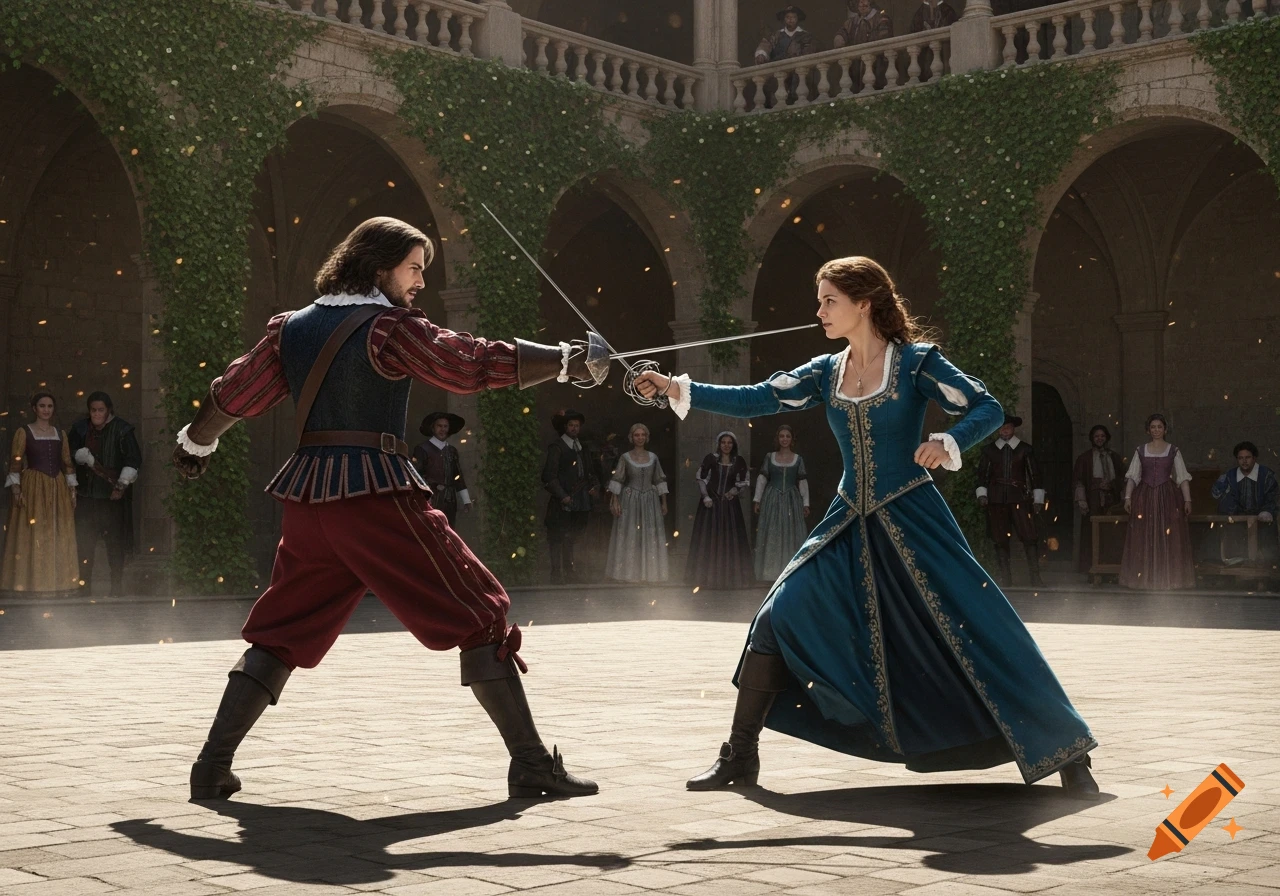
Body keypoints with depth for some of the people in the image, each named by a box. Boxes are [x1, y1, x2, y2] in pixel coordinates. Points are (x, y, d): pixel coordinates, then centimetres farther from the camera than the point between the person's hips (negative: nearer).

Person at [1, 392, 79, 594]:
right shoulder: (24, 432, -1)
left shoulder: (60, 433, 12)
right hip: (33, 486, -4)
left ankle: (55, 581, 13)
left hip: (58, 488, 4)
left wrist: (72, 488, 7)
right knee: (32, 535, -4)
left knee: (58, 536, 5)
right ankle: (32, 582, 0)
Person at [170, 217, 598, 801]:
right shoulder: (389, 327, -4)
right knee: (479, 617, -1)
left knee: (279, 634, 18)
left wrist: (194, 442, 40)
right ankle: (530, 764, -3)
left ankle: (212, 767, 13)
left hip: (308, 498, 6)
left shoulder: (292, 328, 14)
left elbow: (233, 395, 22)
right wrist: (567, 359, -11)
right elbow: (472, 363, -13)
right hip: (376, 493, -6)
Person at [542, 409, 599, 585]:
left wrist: (595, 486, 4)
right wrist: (562, 496, -15)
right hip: (563, 503, -6)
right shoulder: (556, 448, -5)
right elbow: (549, 476, -10)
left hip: (580, 502, 6)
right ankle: (557, 574, -2)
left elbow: (591, 472, 24)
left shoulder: (583, 448, 17)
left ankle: (569, 570, 20)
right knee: (558, 538, -4)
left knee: (571, 538, 12)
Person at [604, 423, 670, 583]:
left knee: (650, 537, 3)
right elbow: (616, 481, -3)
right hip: (630, 501, -3)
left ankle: (648, 572, 12)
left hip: (650, 502, 3)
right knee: (629, 537, -1)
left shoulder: (653, 458, 6)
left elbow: (660, 481, 9)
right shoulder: (625, 458, -1)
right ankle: (628, 572, 6)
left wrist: (664, 502, 6)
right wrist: (615, 501, -12)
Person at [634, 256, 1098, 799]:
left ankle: (1066, 754, 3)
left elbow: (987, 409, -9)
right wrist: (678, 389, -4)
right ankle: (740, 756, 6)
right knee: (778, 617, -5)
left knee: (976, 630, -9)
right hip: (849, 526, 5)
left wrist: (948, 444, -28)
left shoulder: (915, 362, -6)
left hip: (913, 522, -5)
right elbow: (755, 401, 4)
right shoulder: (825, 373, 7)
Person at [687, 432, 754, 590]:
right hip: (711, 502, -1)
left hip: (730, 504, 1)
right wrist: (705, 496, -9)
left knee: (730, 540, 3)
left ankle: (727, 577, 13)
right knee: (708, 539, 1)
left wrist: (736, 490, -11)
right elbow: (701, 478, 0)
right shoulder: (710, 458, -5)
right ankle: (708, 577, 9)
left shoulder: (739, 461, -1)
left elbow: (746, 482, 6)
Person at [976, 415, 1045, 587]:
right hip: (996, 499, 1)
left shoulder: (1025, 449, 8)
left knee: (1030, 537, -11)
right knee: (1000, 540, 2)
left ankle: (1035, 577, -8)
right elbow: (982, 473, 12)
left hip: (1019, 497, -1)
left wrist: (1038, 498, 5)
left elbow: (1034, 473, 9)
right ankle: (1004, 577, 8)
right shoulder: (989, 450, 11)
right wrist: (982, 494, 2)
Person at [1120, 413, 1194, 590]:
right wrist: (1127, 497, -5)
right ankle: (1146, 579, 5)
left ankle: (1168, 578, 3)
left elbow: (1183, 478, 1)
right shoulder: (1140, 451, 8)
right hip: (1144, 498, 1)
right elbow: (1132, 477, 6)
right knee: (1144, 539, 0)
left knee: (1168, 539, -3)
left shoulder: (1173, 451, 5)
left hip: (1167, 498, -1)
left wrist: (1187, 500, -7)